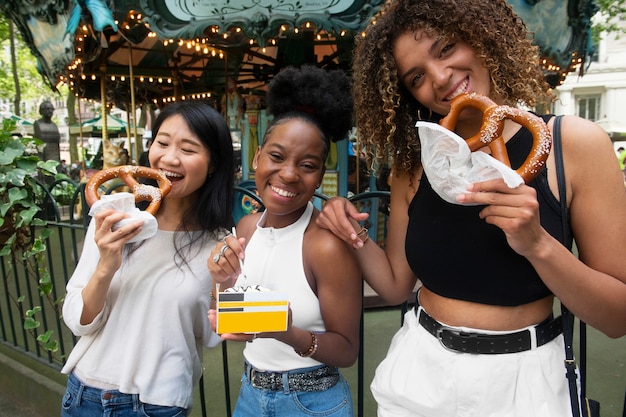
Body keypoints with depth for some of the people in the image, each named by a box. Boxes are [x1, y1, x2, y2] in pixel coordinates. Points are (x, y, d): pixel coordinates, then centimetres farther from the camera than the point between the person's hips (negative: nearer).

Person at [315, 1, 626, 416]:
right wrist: (354, 237, -14)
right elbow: (397, 285, 2)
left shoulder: (574, 143, -13)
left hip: (523, 381, -2)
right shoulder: (412, 165, -4)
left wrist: (537, 244, -25)